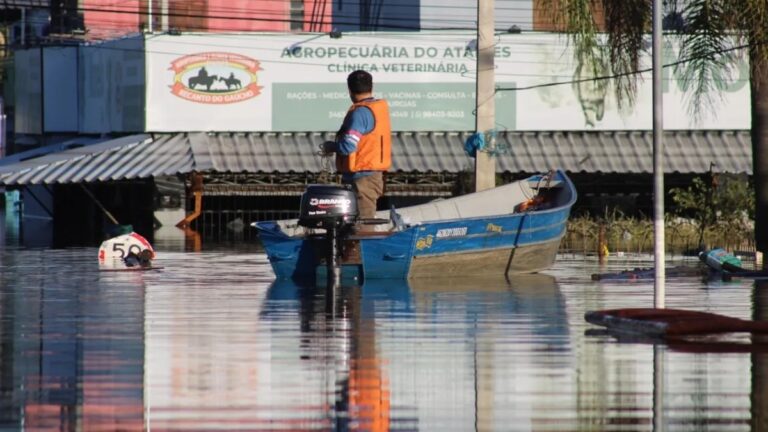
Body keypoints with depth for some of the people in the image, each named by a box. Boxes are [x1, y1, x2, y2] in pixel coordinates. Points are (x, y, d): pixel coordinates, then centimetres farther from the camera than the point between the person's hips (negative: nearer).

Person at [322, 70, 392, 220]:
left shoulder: (360, 113, -17)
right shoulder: (381, 107, 12)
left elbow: (348, 146, -23)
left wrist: (330, 146, -4)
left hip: (362, 178, -10)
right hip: (375, 174, 10)